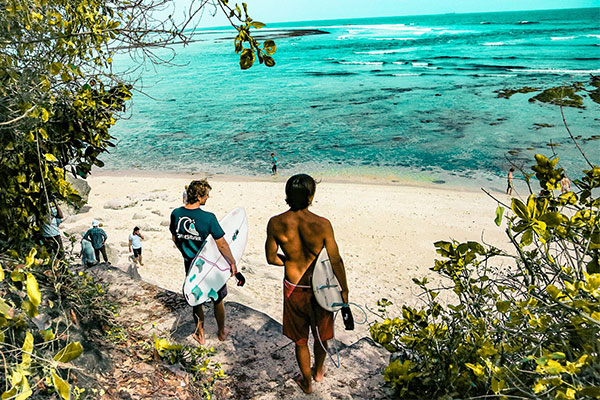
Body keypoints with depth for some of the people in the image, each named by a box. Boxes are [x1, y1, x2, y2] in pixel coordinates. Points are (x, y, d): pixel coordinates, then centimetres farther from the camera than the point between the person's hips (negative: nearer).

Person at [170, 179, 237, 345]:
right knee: (218, 300, 18)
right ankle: (221, 332, 37)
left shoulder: (176, 214, -8)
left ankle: (200, 335, 35)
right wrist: (232, 262, -6)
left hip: (190, 264, 4)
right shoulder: (208, 218, -24)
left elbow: (175, 238, 6)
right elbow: (222, 245, -19)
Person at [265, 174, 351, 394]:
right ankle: (318, 371, 52)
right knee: (321, 335, 27)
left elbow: (271, 258, -4)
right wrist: (344, 289, 0)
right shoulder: (322, 224, -23)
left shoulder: (275, 223, -17)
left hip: (293, 288, 1)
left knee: (300, 340, 22)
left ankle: (307, 382, 42)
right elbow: (336, 261, -14)